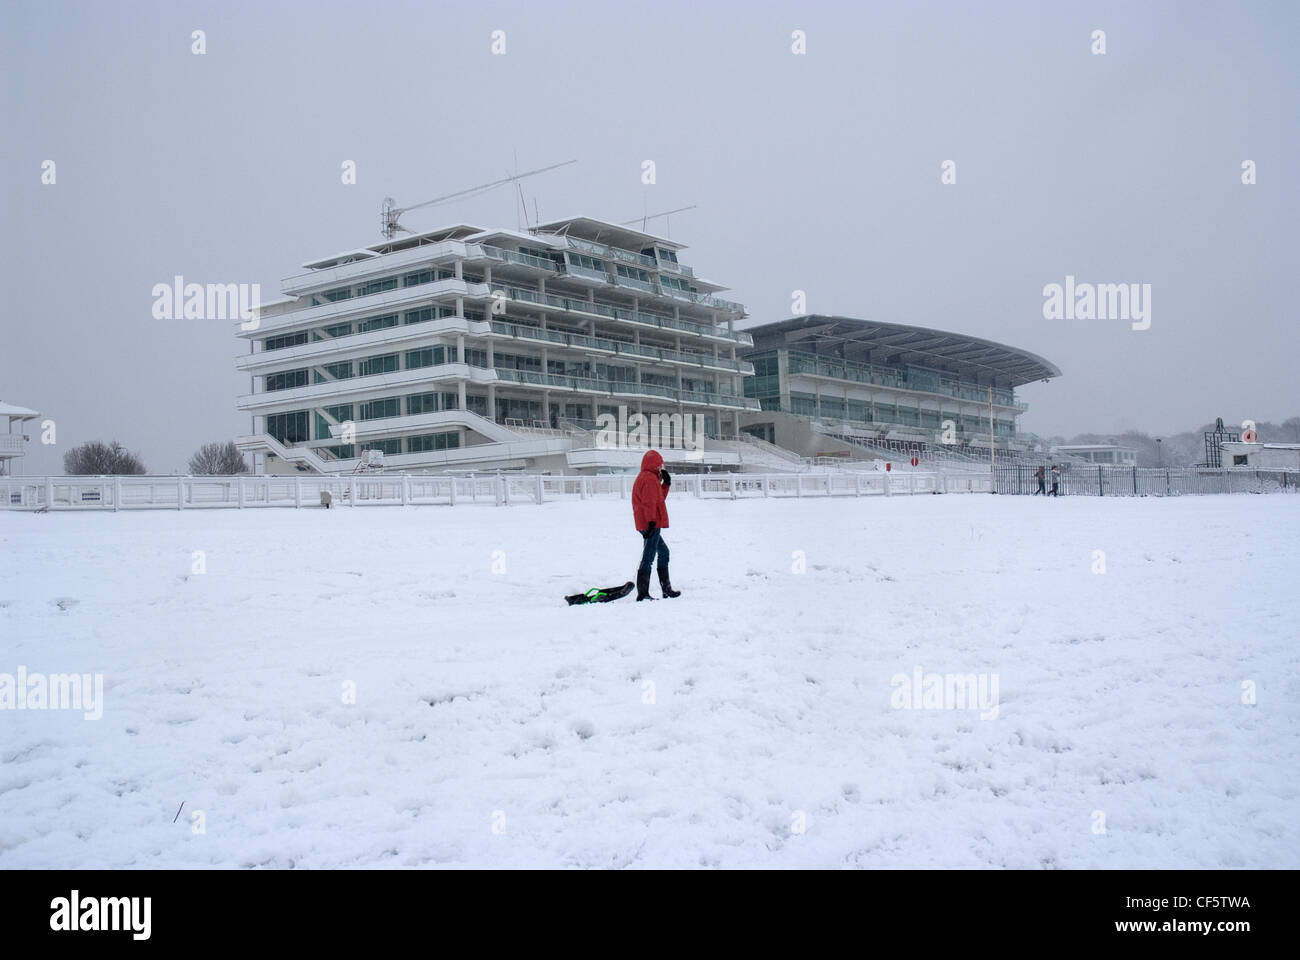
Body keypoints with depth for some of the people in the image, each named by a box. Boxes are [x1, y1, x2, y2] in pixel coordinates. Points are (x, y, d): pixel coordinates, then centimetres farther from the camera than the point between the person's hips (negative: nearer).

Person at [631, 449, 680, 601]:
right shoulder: (650, 478, -12)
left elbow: (658, 498, 23)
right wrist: (651, 521, -24)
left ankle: (666, 589, 26)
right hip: (652, 525, -11)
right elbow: (649, 502, -21)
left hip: (650, 525, 11)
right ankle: (643, 594, -10)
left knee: (663, 552, 20)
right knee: (648, 558, -10)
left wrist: (666, 484, 16)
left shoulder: (644, 478, 20)